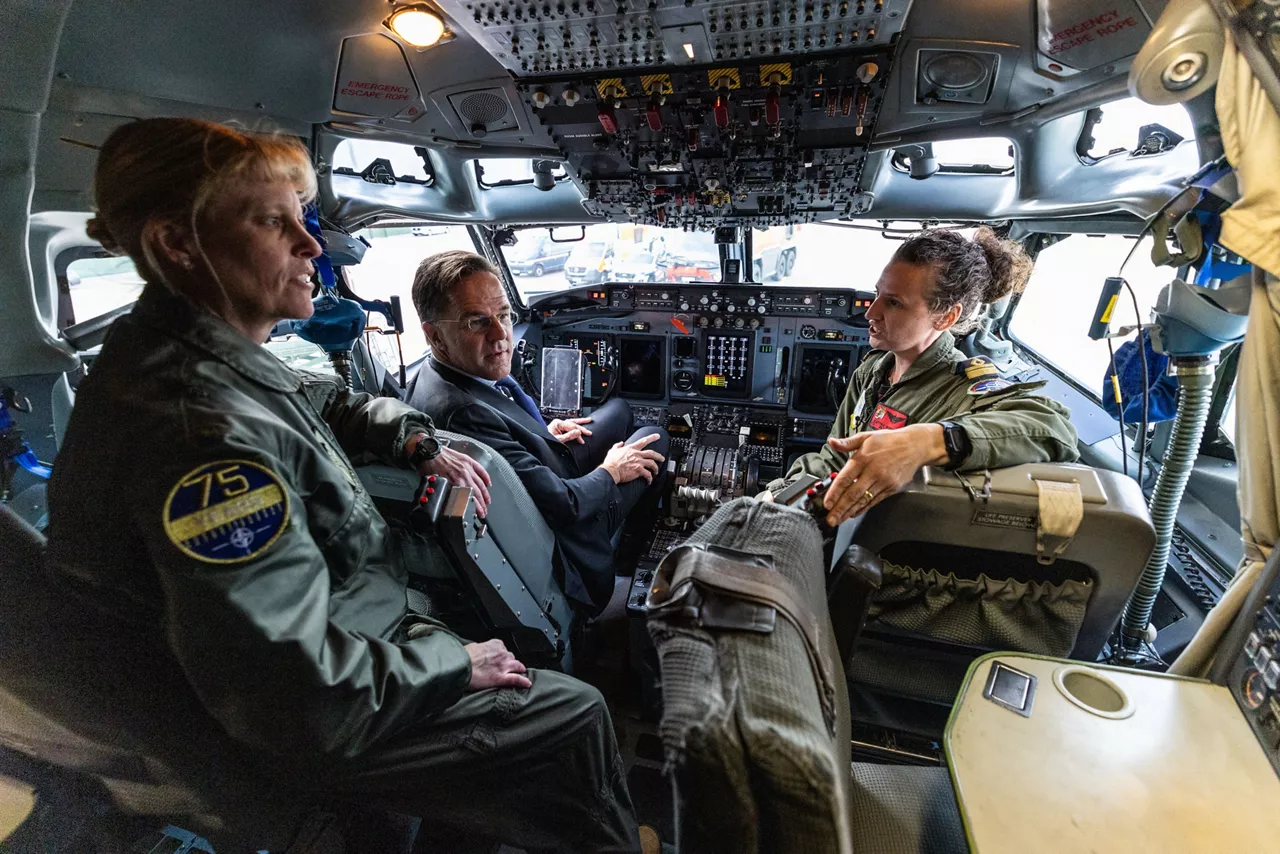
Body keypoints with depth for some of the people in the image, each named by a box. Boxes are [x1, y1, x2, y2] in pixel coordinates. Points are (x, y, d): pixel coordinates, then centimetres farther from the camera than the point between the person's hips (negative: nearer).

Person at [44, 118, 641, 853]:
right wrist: (455, 663, -19)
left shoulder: (194, 354, -4)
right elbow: (305, 704, -34)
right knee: (577, 717, 0)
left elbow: (322, 399, 16)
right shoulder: (203, 433, -35)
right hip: (326, 732, -9)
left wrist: (420, 445, 0)